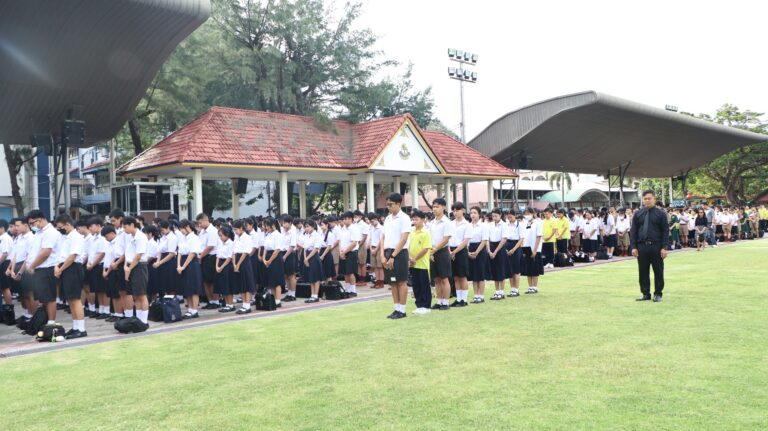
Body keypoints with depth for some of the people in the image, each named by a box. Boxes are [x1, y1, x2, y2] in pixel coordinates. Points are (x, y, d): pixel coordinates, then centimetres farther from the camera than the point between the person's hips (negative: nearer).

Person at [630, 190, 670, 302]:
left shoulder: (660, 214, 3)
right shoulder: (638, 214, 9)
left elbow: (665, 231, 0)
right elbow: (633, 231, 8)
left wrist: (664, 247, -9)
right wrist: (634, 247, -1)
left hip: (656, 247, -2)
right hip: (642, 247, 2)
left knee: (658, 271, 5)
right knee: (643, 271, 6)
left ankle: (658, 294, 15)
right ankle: (645, 293, 16)